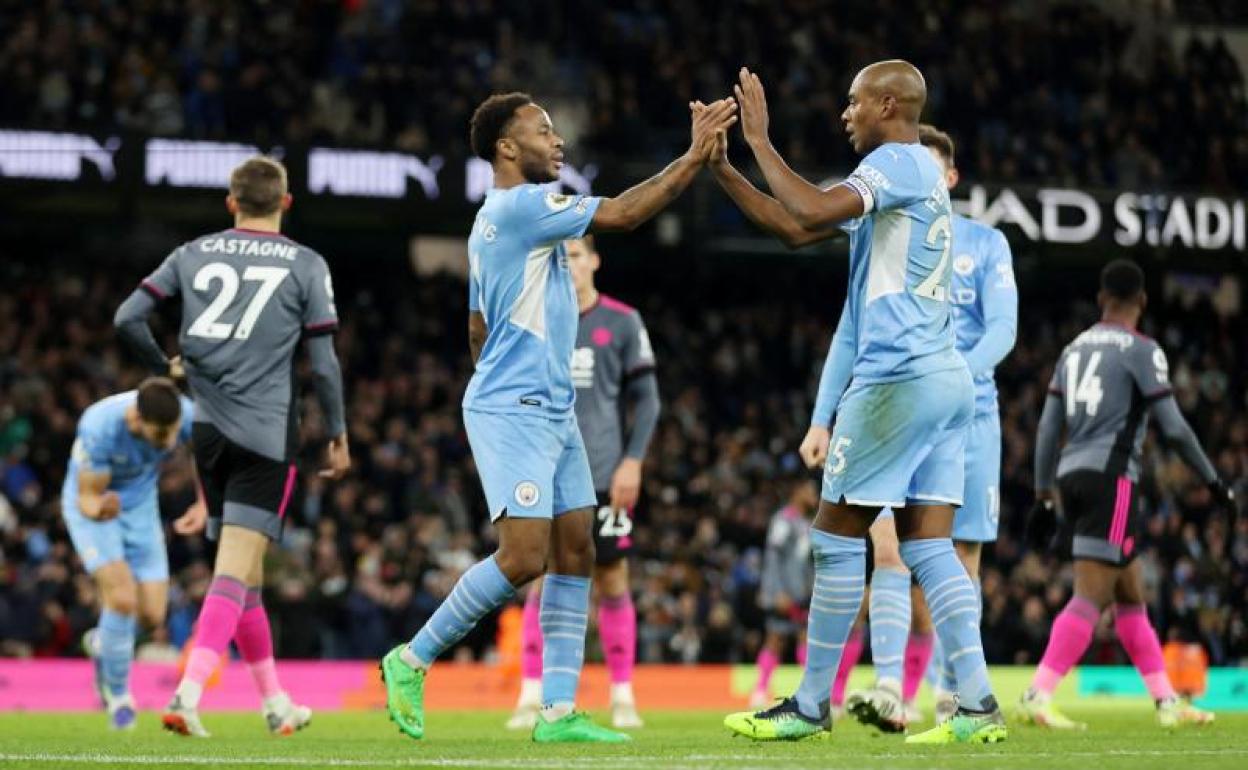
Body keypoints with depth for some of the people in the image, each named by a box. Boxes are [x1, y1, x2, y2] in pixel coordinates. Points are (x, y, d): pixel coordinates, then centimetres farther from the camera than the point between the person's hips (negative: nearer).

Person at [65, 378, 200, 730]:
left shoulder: (186, 414, -26)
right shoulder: (99, 427, -37)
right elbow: (87, 498, -28)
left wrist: (203, 505, -9)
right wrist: (99, 508, -51)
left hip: (141, 506, 4)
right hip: (93, 504, -4)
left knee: (152, 616, -2)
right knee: (122, 596, -22)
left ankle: (103, 643, 33)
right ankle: (118, 694, -1)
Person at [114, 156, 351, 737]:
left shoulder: (193, 254, 7)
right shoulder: (306, 265, -2)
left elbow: (128, 317, 2)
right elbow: (323, 362, -3)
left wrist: (165, 367, 19)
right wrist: (338, 435, 8)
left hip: (208, 429, 4)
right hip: (267, 434, -4)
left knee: (244, 570, 15)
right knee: (236, 570, -8)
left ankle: (274, 701, 24)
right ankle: (187, 694, -24)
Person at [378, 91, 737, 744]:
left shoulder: (494, 220, 19)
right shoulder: (522, 206, -12)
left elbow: (478, 331, 25)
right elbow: (622, 214, -16)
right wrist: (695, 155, -12)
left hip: (552, 413, 11)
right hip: (514, 413, -11)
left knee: (574, 553, 3)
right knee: (524, 557, -16)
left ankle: (558, 711, 0)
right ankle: (412, 659, -2)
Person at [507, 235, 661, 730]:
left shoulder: (622, 322, 4)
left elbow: (647, 400, 4)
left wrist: (632, 461, -6)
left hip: (605, 479, -1)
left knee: (612, 580, 1)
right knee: (542, 583, -3)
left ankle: (623, 696, 8)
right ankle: (531, 697, 0)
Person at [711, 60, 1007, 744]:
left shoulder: (898, 162, -8)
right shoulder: (913, 174, 22)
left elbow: (812, 210, -24)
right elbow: (797, 229, 23)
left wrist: (759, 142, -13)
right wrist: (722, 170, 18)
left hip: (898, 378, -9)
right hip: (944, 379, 9)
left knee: (837, 536, -1)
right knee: (928, 546, 4)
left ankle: (812, 706, 4)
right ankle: (977, 705, -6)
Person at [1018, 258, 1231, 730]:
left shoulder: (1075, 349, 16)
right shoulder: (1142, 351, -4)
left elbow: (1048, 429, 14)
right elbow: (1173, 427, -6)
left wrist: (1044, 496, 18)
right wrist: (1214, 483, 5)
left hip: (1070, 477, 8)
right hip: (1110, 478, -8)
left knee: (1130, 597, 13)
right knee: (1091, 597, -11)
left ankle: (1167, 702, 16)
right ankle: (1037, 696, -21)